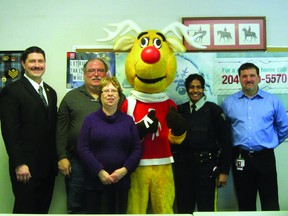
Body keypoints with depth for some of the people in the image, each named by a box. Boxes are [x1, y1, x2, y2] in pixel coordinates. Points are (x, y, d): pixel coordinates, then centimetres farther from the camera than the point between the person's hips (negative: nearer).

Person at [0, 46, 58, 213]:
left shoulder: (51, 92, 15)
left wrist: (57, 159, 10)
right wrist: (20, 164, -17)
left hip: (48, 166, 6)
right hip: (26, 167, -6)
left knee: (43, 209, 13)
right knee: (25, 209, 3)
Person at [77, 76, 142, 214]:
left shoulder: (128, 120, 8)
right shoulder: (90, 120, 3)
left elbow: (137, 148, 4)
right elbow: (83, 149, -4)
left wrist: (125, 169, -11)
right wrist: (99, 171, -13)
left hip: (121, 181, 2)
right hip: (96, 181, -1)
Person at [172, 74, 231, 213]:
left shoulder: (213, 110, -2)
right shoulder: (180, 110, 7)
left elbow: (225, 141, -3)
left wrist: (224, 171, -6)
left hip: (206, 165, -3)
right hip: (183, 165, 3)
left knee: (206, 209, 6)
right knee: (183, 209, 12)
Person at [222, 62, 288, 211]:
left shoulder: (273, 101, 3)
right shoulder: (229, 102, 5)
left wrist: (272, 143, 12)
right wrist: (233, 145, 10)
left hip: (265, 157, -1)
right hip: (240, 158, 1)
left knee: (271, 203, 1)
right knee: (245, 203, 11)